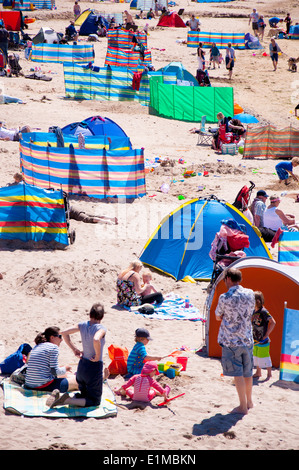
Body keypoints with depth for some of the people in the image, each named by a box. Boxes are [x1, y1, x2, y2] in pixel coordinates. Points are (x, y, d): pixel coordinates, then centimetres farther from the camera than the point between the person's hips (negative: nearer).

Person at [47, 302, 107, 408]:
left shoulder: (83, 325, 1)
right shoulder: (101, 328, -18)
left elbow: (64, 333, 3)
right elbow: (96, 340, -39)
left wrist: (74, 349, 9)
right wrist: (97, 356, -23)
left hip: (82, 365, 7)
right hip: (94, 367, -7)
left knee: (84, 395, 26)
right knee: (95, 401, 8)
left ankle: (57, 397, 0)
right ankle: (67, 401, -16)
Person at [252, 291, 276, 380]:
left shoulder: (263, 312, -18)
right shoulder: (254, 311, 5)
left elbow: (273, 323, -21)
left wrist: (266, 334, -18)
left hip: (263, 340, -8)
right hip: (255, 339, 8)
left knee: (264, 357, 0)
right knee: (256, 356, 16)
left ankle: (269, 374, 14)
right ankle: (258, 372, 30)